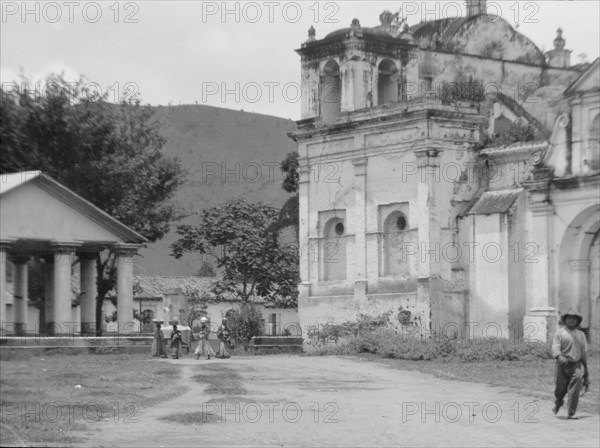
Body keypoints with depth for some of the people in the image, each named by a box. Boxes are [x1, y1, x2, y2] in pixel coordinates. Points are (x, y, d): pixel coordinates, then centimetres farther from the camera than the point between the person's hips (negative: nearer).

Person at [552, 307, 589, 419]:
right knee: (560, 388, 4)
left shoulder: (580, 334, 16)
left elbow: (584, 351, 21)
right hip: (563, 365, -2)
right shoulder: (560, 332, 5)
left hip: (577, 365, 2)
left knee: (575, 389, -14)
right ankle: (558, 403, 37)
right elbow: (555, 347, -6)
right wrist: (560, 357, -26)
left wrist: (585, 368, 22)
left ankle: (571, 413, -11)